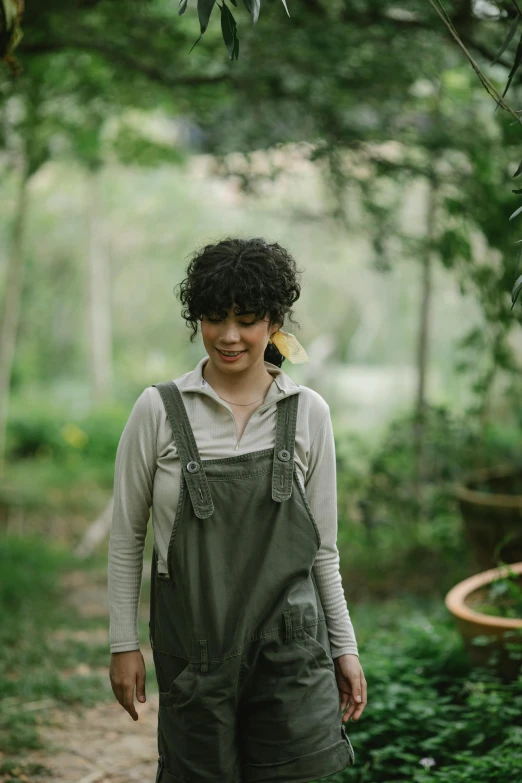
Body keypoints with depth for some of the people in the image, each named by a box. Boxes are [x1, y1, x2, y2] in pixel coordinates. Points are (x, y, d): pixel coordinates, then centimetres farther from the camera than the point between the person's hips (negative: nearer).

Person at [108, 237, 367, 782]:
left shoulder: (308, 413, 2)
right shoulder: (158, 410, -4)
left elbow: (322, 547, 8)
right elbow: (126, 536, 3)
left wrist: (344, 647, 8)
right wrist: (123, 645, 2)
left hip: (290, 642, 1)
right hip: (192, 647, -1)